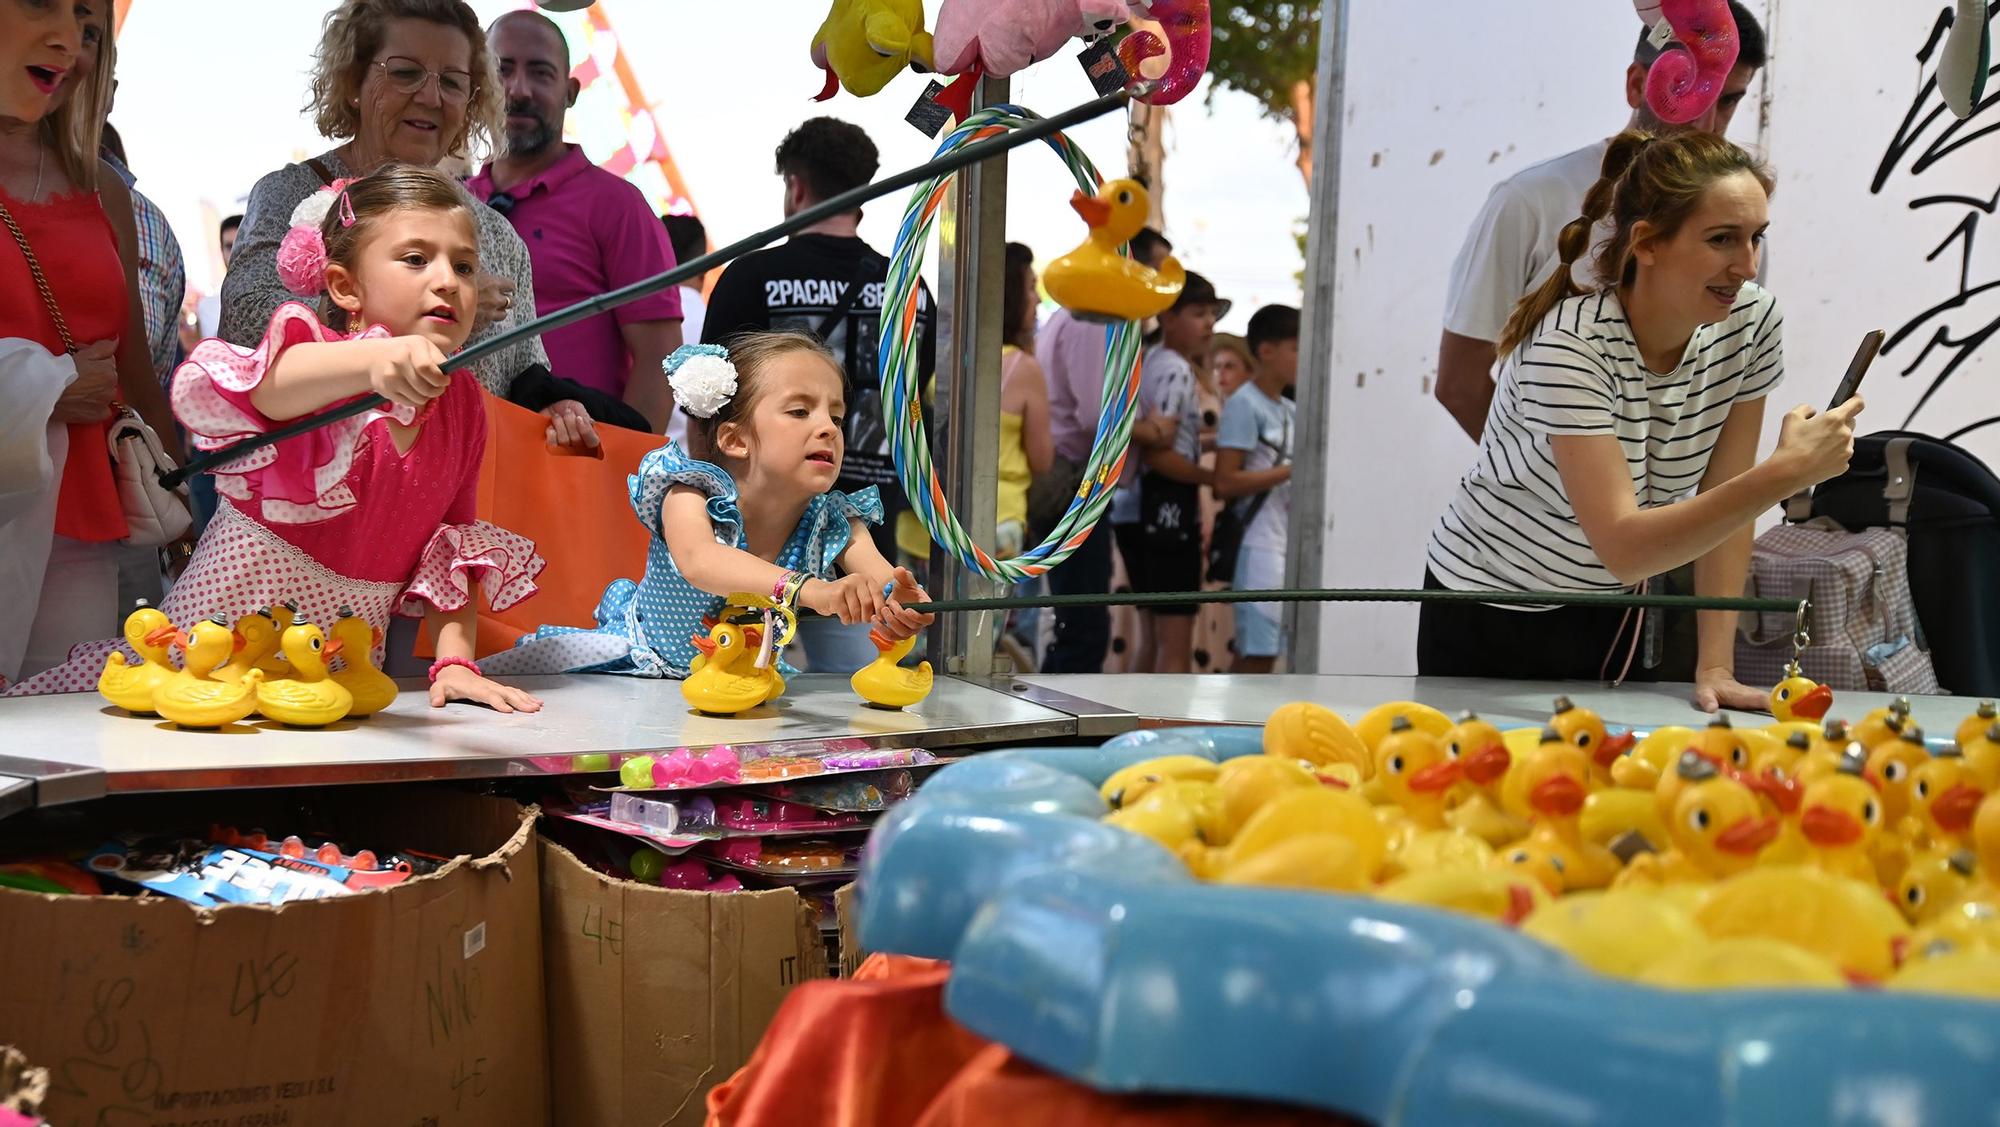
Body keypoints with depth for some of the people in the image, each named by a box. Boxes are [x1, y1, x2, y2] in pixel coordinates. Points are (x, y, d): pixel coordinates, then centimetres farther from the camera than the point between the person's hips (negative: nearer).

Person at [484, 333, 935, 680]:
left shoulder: (834, 526, -11)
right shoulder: (690, 496, -23)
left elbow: (883, 583, -27)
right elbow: (700, 561, -45)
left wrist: (901, 609, -55)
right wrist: (809, 590, -62)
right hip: (643, 660, -5)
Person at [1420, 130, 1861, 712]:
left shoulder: (1751, 321, -11)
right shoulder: (1570, 344, -29)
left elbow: (1725, 504, -6)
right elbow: (1623, 548, -36)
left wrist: (1714, 667, -12)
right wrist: (1786, 472, -44)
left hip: (1619, 616, 5)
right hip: (1492, 620, -5)